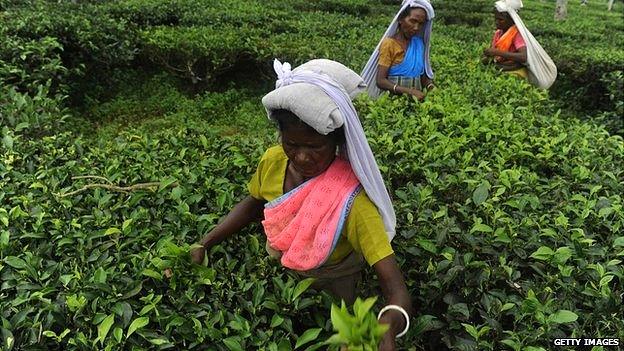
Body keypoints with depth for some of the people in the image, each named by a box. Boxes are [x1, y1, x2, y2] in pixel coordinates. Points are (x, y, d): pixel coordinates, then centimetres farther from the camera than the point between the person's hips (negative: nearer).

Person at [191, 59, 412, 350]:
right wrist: (203, 244, -8)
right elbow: (252, 204, 0)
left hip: (330, 294, -4)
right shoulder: (273, 161, -24)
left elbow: (397, 292, -41)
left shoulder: (352, 201, -40)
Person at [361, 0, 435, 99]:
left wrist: (431, 87, -6)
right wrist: (408, 91, -24)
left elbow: (423, 74, 15)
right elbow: (380, 81, -13)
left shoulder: (419, 43, 9)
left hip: (417, 98, 4)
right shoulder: (389, 44, -6)